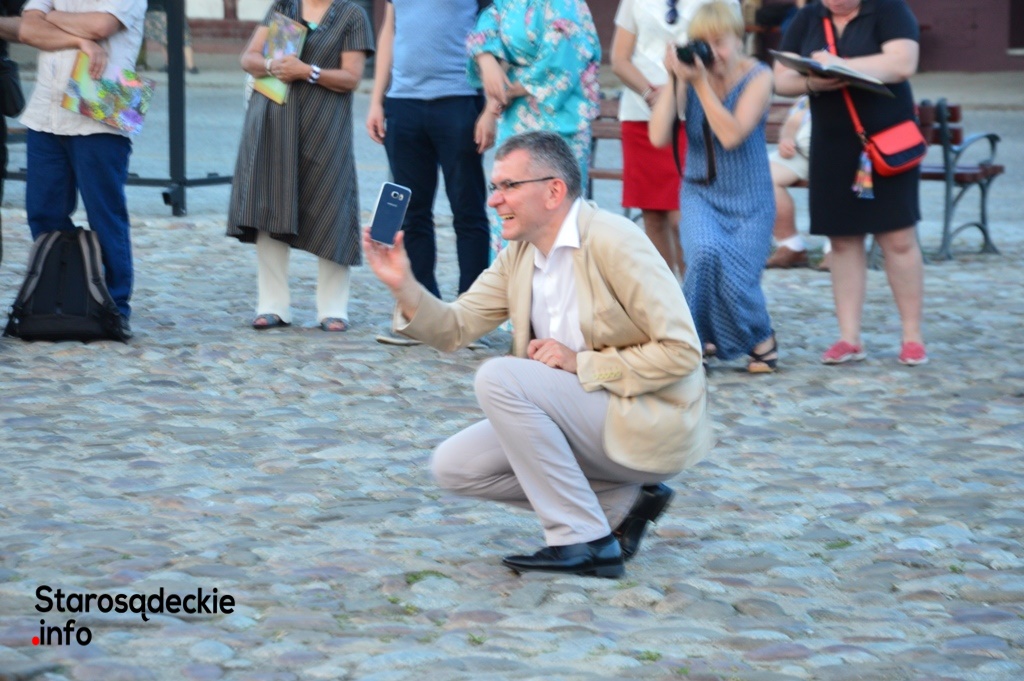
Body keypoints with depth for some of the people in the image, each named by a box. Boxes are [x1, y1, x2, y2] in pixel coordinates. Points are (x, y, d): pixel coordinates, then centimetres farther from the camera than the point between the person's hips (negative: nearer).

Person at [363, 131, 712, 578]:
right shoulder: (518, 256, 7)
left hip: (646, 423, -9)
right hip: (585, 416, 9)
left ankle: (585, 541, -18)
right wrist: (403, 286, -14)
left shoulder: (613, 243, -18)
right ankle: (621, 502, 4)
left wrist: (582, 364, -22)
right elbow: (455, 327, 3)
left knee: (500, 378, -24)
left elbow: (681, 351, -21)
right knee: (454, 466, 0)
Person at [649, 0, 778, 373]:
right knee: (706, 252, -29)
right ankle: (697, 338, -5)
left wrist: (701, 82, -29)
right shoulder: (690, 76, -6)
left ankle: (762, 338, 17)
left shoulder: (757, 76, -11)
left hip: (749, 201, -1)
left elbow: (732, 135, -25)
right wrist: (674, 78, -20)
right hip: (701, 193, 1)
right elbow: (659, 137, -17)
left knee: (736, 279, -15)